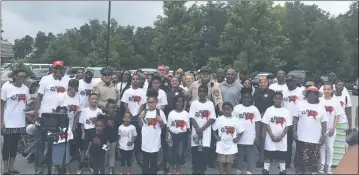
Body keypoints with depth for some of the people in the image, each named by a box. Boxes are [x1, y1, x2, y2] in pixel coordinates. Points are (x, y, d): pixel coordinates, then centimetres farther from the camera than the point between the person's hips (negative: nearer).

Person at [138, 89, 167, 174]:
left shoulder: (160, 112, -7)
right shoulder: (144, 112, 2)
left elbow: (162, 127, -1)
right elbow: (140, 126, 9)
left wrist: (161, 120, -20)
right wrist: (140, 118, -8)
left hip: (155, 141, -2)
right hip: (145, 140, 2)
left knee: (154, 160, 8)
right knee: (145, 160, 13)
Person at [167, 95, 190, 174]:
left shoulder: (186, 114, -1)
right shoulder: (171, 113, -1)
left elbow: (188, 127, 3)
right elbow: (168, 126, 2)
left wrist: (186, 137, -1)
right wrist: (168, 135, -7)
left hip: (182, 136, 0)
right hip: (173, 135, 0)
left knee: (180, 153, -1)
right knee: (171, 153, 5)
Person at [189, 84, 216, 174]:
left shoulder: (210, 104, 1)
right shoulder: (194, 103, 2)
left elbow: (212, 119, -3)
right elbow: (192, 118, -1)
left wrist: (202, 129, -11)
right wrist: (197, 129, -14)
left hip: (206, 132, -1)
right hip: (196, 131, 1)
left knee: (205, 152, -2)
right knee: (195, 152, 5)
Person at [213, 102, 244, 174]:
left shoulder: (235, 120, -3)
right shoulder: (219, 119, -5)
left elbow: (240, 131, 4)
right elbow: (213, 129, 3)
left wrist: (238, 138, -9)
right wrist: (216, 136, -9)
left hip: (231, 145, 0)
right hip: (221, 145, 0)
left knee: (229, 162, 9)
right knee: (221, 162, 8)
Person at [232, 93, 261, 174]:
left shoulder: (254, 109, 2)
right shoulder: (237, 108, 2)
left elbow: (257, 123, 2)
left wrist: (257, 137, -3)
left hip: (251, 137, 0)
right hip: (239, 137, 0)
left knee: (250, 155, 5)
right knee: (239, 154, 11)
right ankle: (239, 170, 24)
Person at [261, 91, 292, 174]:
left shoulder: (286, 111, 1)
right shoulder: (269, 110, -2)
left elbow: (287, 126, -2)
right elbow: (266, 124, -4)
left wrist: (280, 136, -11)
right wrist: (272, 136, -12)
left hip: (282, 139, 1)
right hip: (270, 138, -1)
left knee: (282, 156, 9)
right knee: (268, 155, 6)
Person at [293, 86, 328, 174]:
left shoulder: (321, 106, 2)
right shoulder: (300, 104, 0)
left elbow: (324, 122, 5)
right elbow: (295, 119, 2)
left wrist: (323, 135, 1)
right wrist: (294, 131, -3)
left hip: (315, 138, 0)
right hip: (301, 137, 0)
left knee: (313, 159, 6)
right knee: (301, 158, 9)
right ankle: (300, 171, 24)